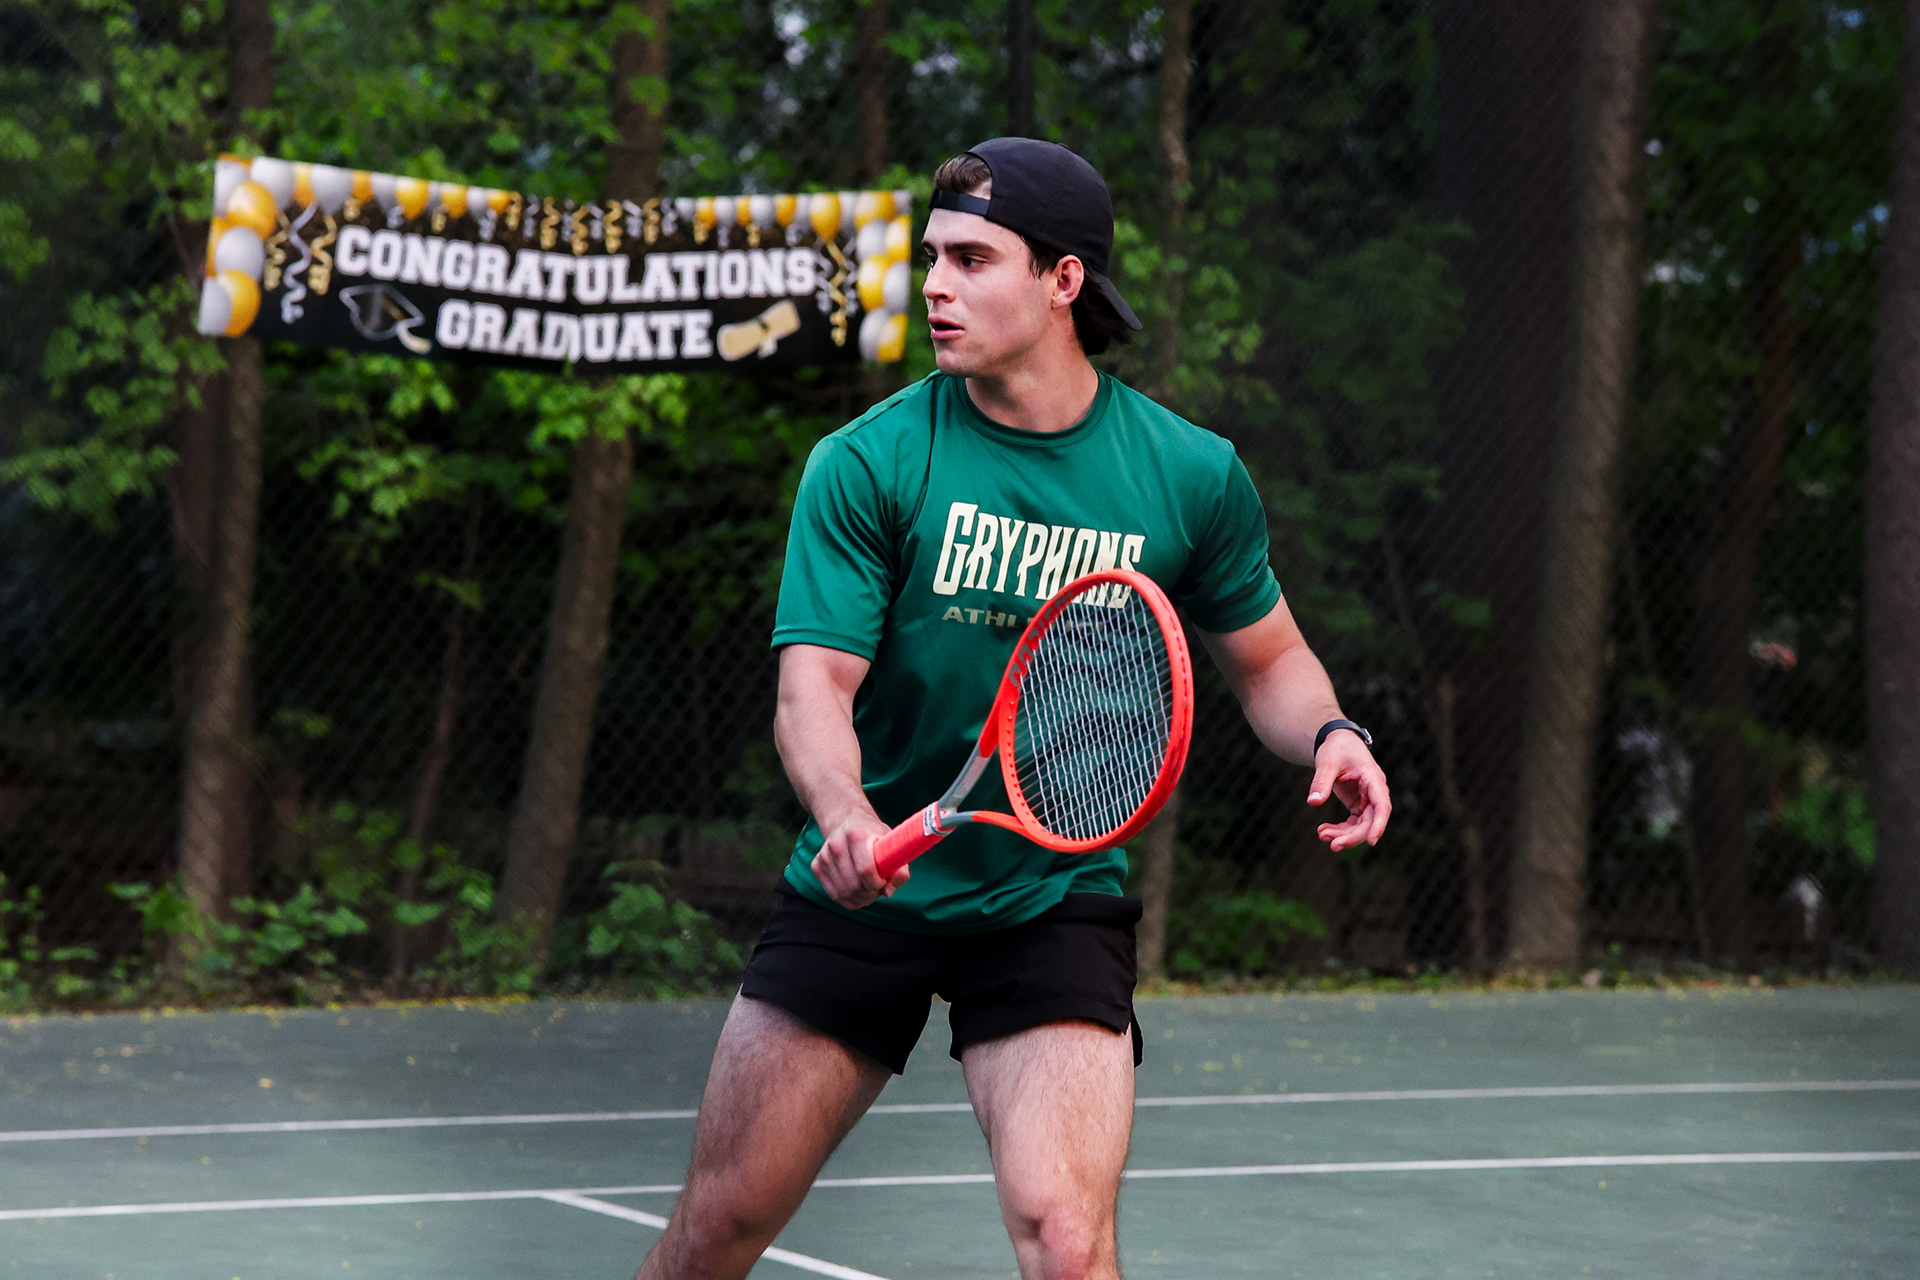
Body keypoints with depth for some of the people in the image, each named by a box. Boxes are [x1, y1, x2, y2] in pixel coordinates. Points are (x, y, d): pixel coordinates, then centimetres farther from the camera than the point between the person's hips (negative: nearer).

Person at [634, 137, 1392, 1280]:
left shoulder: (1192, 475, -4)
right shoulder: (866, 463, -9)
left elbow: (1267, 659, 11)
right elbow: (815, 685, -15)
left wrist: (1330, 735, -12)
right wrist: (847, 817, -36)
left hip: (1055, 903, 0)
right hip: (865, 888, 0)